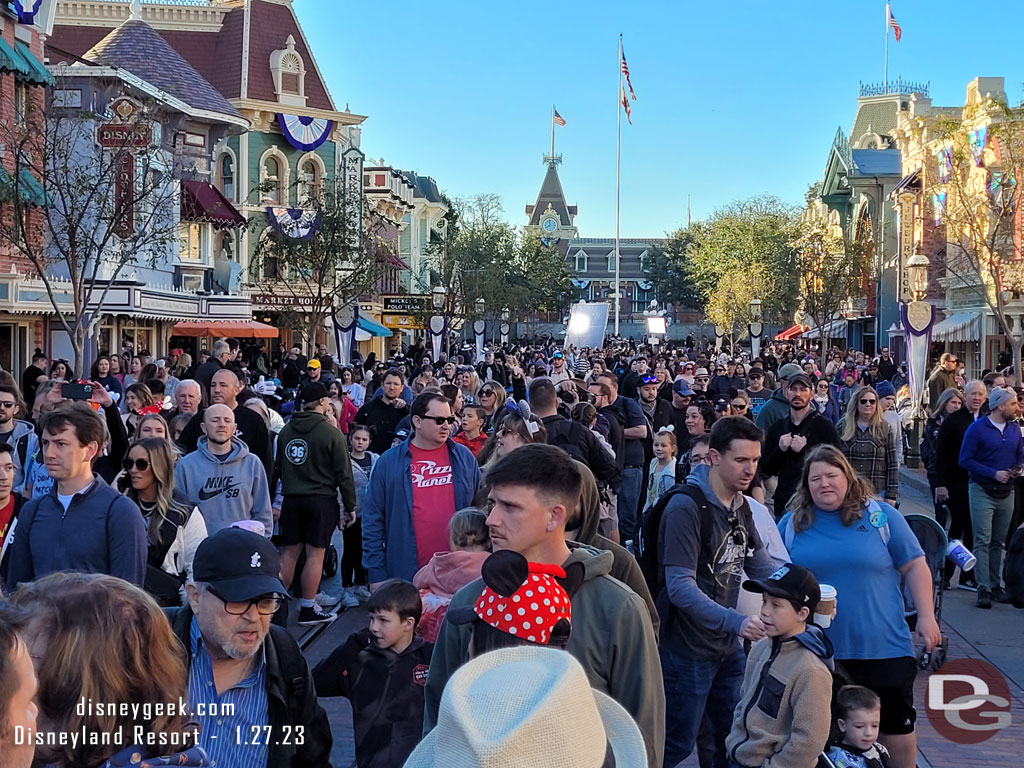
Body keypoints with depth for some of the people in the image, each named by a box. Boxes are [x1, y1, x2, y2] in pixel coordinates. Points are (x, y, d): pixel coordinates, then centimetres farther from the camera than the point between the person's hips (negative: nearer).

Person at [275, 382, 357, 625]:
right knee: (315, 553, -1)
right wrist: (350, 506, 1)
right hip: (321, 499, -5)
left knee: (289, 551, 11)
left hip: (292, 499, 5)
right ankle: (308, 608, 2)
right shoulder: (331, 433, -9)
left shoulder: (286, 431, 6)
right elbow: (343, 473, -7)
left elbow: (277, 468, 14)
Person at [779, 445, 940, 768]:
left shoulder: (881, 516, -1)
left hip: (882, 647, -1)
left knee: (896, 724, 8)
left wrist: (926, 617, -5)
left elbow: (914, 566, 2)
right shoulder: (792, 523, 3)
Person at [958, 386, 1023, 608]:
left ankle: (995, 585, 19)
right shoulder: (977, 429, -9)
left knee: (998, 542, 12)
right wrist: (994, 473, -16)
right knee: (983, 541, -7)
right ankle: (983, 588, -8)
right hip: (982, 491, -5)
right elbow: (965, 460, -10)